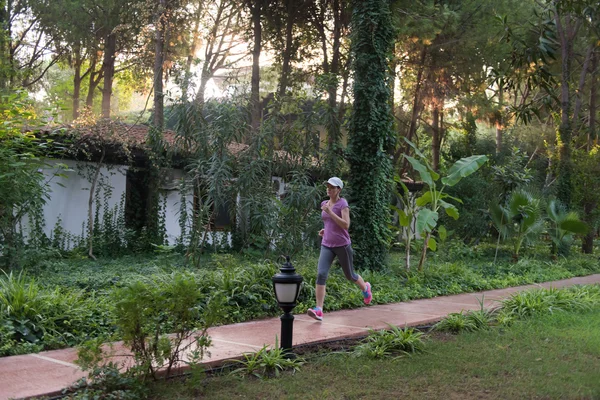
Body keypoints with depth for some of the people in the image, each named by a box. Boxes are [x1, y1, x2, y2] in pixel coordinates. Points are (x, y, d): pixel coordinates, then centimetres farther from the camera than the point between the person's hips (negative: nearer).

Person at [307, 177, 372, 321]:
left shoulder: (343, 203, -9)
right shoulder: (325, 204, 11)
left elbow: (346, 225, -19)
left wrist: (329, 212, -23)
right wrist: (325, 230, 9)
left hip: (342, 245, -4)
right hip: (327, 246, 4)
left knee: (349, 275, 14)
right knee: (321, 274, -16)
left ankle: (365, 287, 48)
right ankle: (318, 310, -20)